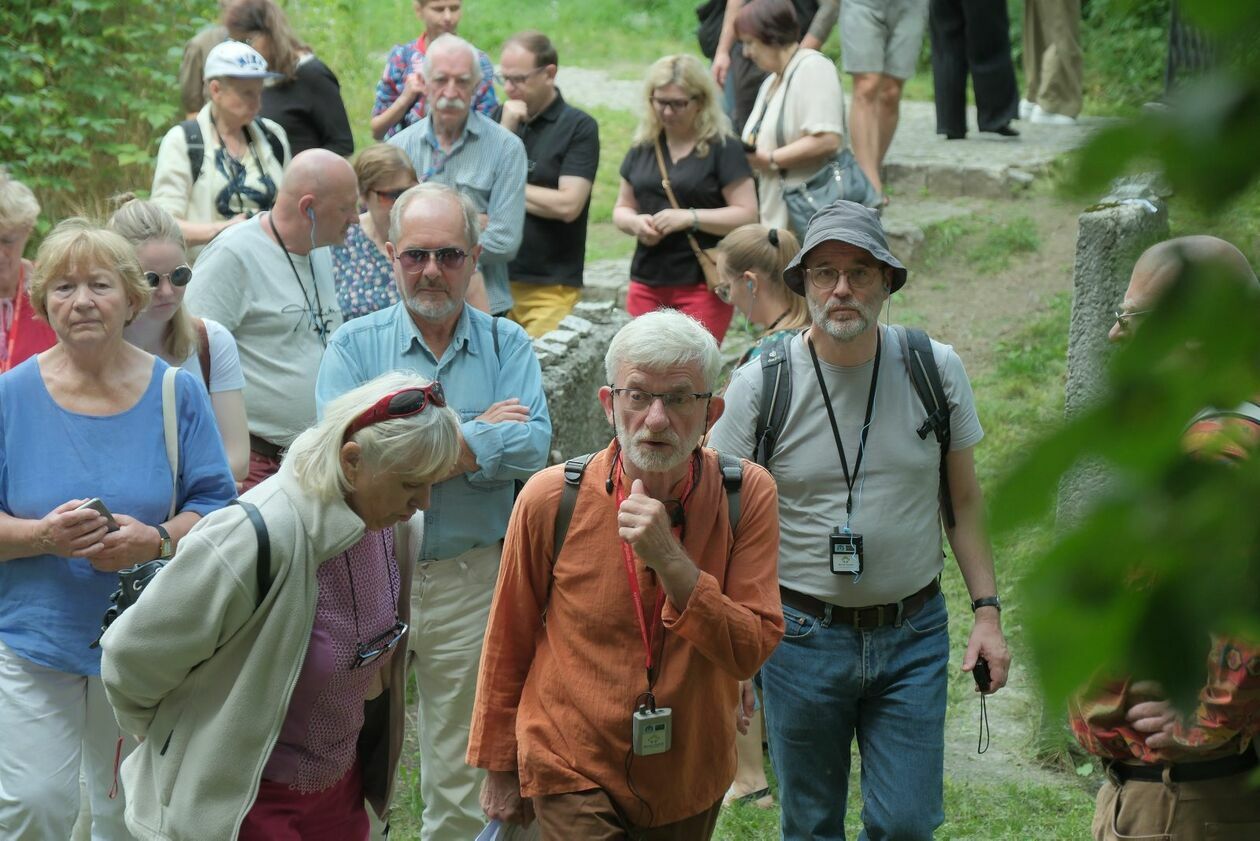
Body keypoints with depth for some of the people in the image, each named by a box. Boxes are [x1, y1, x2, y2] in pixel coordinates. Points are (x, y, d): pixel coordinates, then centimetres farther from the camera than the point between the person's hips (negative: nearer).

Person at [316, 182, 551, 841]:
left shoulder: (507, 346, 4)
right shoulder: (354, 346, 0)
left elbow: (531, 447, -13)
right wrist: (476, 434, -14)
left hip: (472, 582, 1)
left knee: (461, 785, 11)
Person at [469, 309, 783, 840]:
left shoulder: (747, 496, -11)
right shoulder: (551, 499, -12)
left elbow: (751, 651, -16)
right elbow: (508, 641, 0)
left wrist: (671, 562, -29)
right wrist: (499, 767, 7)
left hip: (690, 782, 2)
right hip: (573, 775, -2)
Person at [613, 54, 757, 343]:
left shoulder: (723, 149, -3)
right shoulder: (643, 148, 14)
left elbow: (747, 214, -8)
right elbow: (621, 209, 20)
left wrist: (690, 217, -17)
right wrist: (635, 223, -3)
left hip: (703, 286, -5)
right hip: (647, 284, 5)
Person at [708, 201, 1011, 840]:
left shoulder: (935, 370, -1)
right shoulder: (760, 385, -7)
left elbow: (964, 500, 8)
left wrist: (987, 612, 2)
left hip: (913, 635, 1)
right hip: (802, 636, -1)